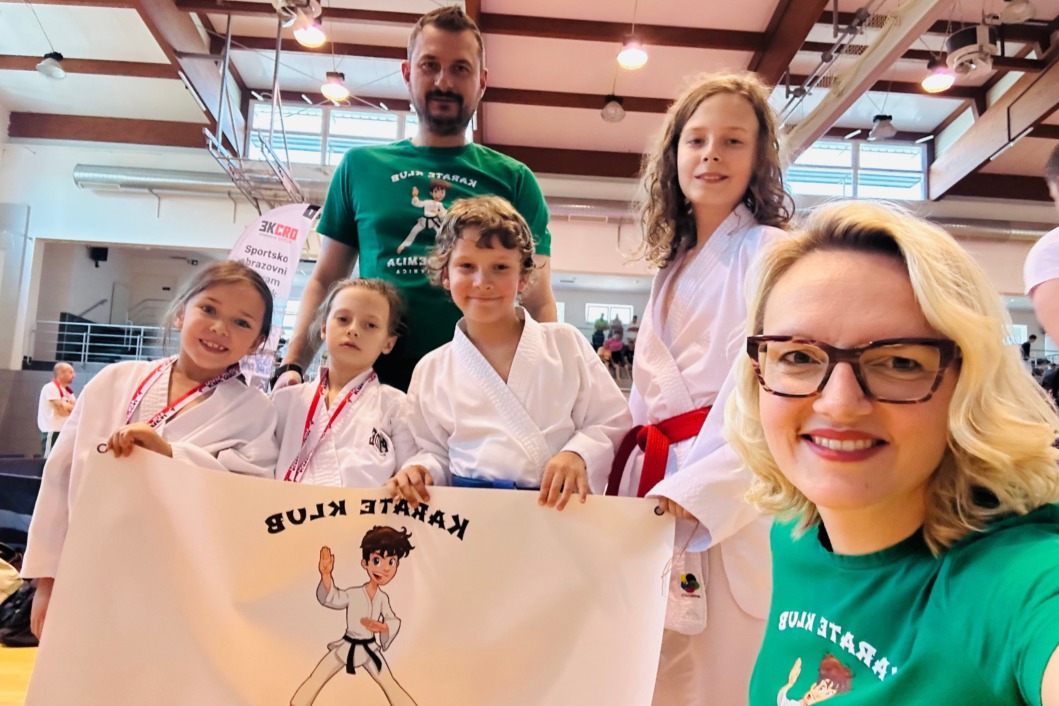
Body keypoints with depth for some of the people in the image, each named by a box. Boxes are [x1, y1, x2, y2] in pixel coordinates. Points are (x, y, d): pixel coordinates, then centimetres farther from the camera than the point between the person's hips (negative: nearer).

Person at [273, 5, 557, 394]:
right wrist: (292, 364, -1)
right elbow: (325, 279, 12)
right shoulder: (361, 166, 10)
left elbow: (538, 301, 4)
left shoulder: (513, 179, 7)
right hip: (375, 375, 1)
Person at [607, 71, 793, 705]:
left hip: (729, 505, -6)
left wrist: (690, 492, -21)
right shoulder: (674, 267, 19)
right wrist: (642, 482, 10)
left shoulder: (769, 253, -3)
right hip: (653, 488, 7)